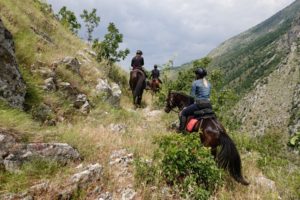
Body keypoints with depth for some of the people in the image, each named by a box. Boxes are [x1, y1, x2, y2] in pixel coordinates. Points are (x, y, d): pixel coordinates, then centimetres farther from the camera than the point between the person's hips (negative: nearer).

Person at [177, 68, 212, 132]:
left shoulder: (195, 83, -5)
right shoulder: (208, 83, 14)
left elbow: (192, 95, -4)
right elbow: (209, 95, 17)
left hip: (199, 104, -6)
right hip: (208, 105, 7)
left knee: (183, 113, 7)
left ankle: (181, 129, 2)